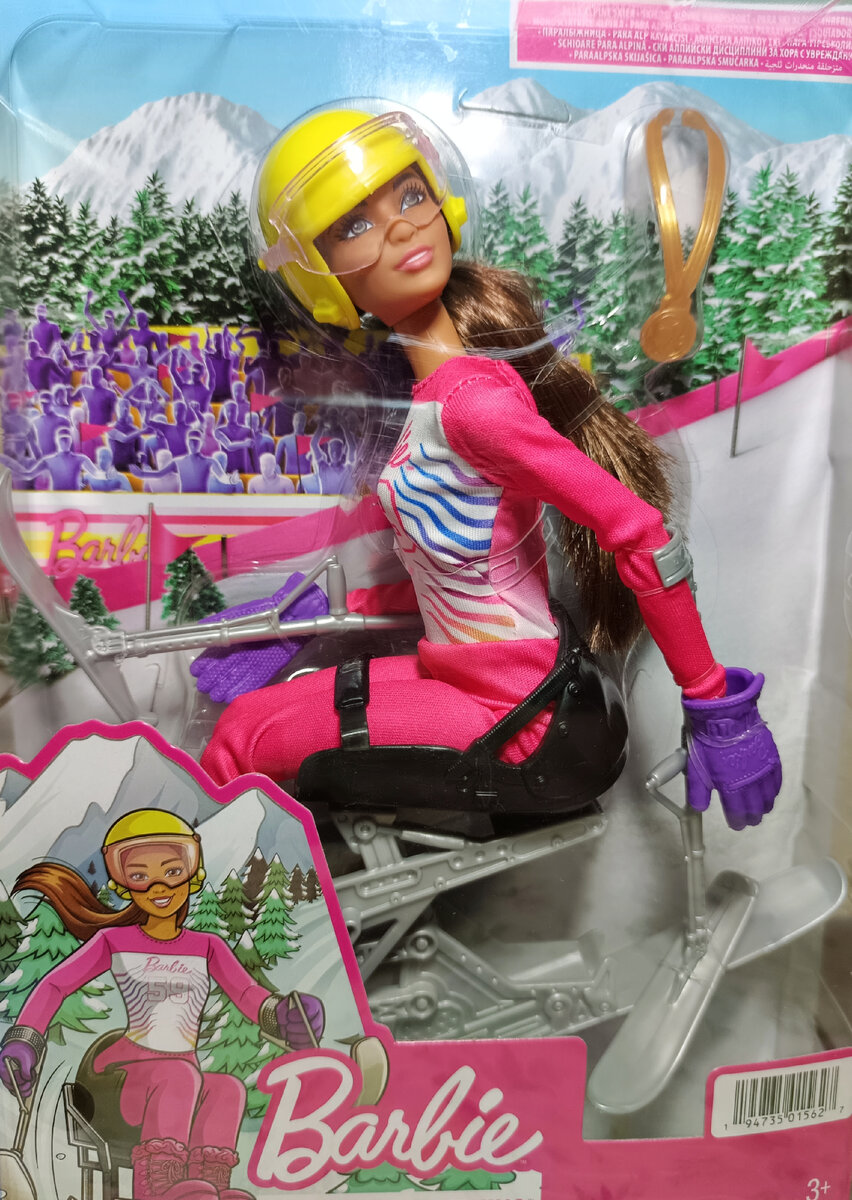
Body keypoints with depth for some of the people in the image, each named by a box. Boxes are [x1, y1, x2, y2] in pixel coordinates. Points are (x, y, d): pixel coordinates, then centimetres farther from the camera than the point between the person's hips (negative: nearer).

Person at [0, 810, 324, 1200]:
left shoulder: (206, 947, 7)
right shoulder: (114, 941, 4)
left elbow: (249, 995, -6)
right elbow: (53, 986, 0)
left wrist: (282, 1014, -27)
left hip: (180, 1090, 3)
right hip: (122, 1081, -3)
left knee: (229, 1088, -29)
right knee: (181, 1074, -34)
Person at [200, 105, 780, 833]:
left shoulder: (473, 400, -23)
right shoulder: (440, 387, 4)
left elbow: (639, 534, -25)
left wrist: (717, 707, -20)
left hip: (501, 707, -8)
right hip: (458, 674, 8)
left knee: (241, 742, -5)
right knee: (255, 712, 13)